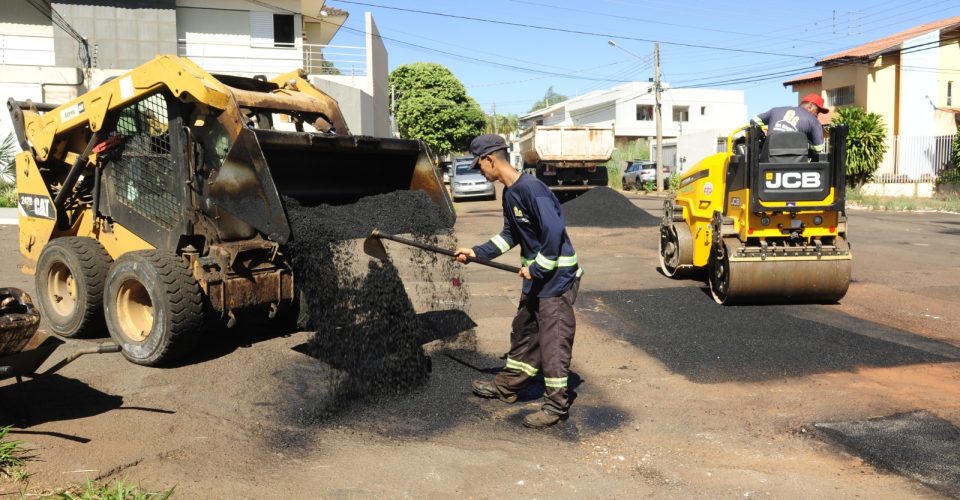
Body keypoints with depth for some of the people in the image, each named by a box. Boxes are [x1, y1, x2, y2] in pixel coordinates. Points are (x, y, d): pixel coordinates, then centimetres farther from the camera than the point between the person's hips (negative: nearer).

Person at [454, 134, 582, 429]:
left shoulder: (530, 188, -23)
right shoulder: (509, 193, 7)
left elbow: (554, 232, -27)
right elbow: (510, 235, 17)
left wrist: (536, 269, -19)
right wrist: (477, 253, 12)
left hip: (558, 276, -10)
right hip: (536, 275, 10)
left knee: (553, 341, -2)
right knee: (523, 332, 20)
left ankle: (556, 405, 9)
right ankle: (507, 386, 35)